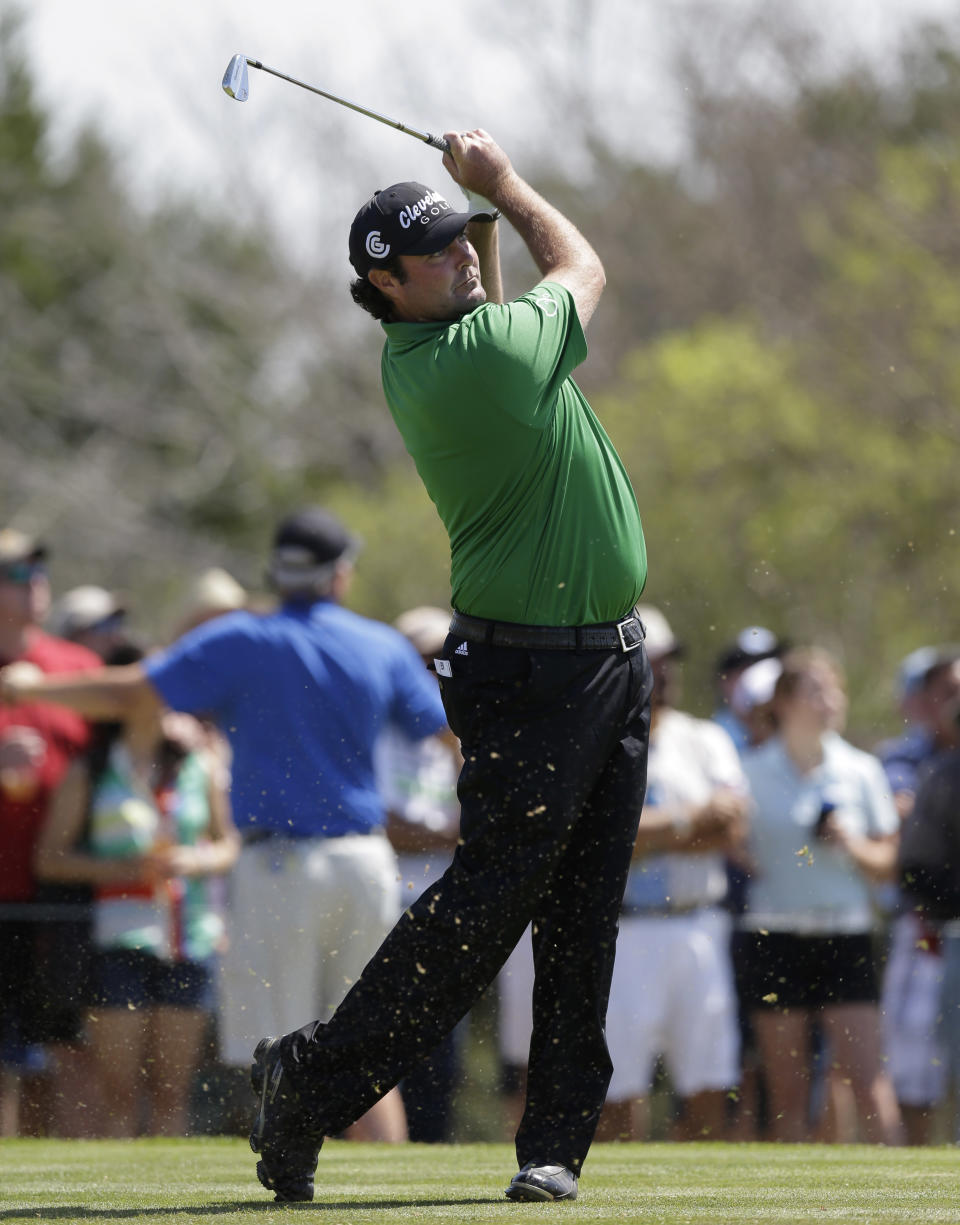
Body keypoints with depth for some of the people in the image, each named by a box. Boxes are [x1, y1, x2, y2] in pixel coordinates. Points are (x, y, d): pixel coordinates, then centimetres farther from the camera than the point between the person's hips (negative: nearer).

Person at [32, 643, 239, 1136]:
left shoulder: (198, 768, 13)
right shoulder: (88, 774, 5)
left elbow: (229, 845, 18)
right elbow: (49, 857, 1)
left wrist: (196, 861, -3)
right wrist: (126, 869, -10)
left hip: (190, 941, 3)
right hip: (119, 941, -3)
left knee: (173, 1086, 1)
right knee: (119, 1088, -7)